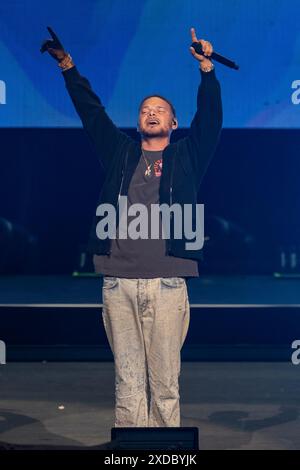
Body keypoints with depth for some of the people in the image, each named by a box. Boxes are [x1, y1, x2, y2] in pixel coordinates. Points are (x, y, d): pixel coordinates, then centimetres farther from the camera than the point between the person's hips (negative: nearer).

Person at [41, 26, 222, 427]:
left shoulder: (186, 156, 15)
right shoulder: (120, 152, 20)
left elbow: (210, 117, 4)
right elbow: (91, 110, 19)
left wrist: (206, 69, -6)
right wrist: (67, 64, 14)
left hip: (167, 282, -2)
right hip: (118, 282, 2)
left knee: (165, 380, -1)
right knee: (128, 380, 3)